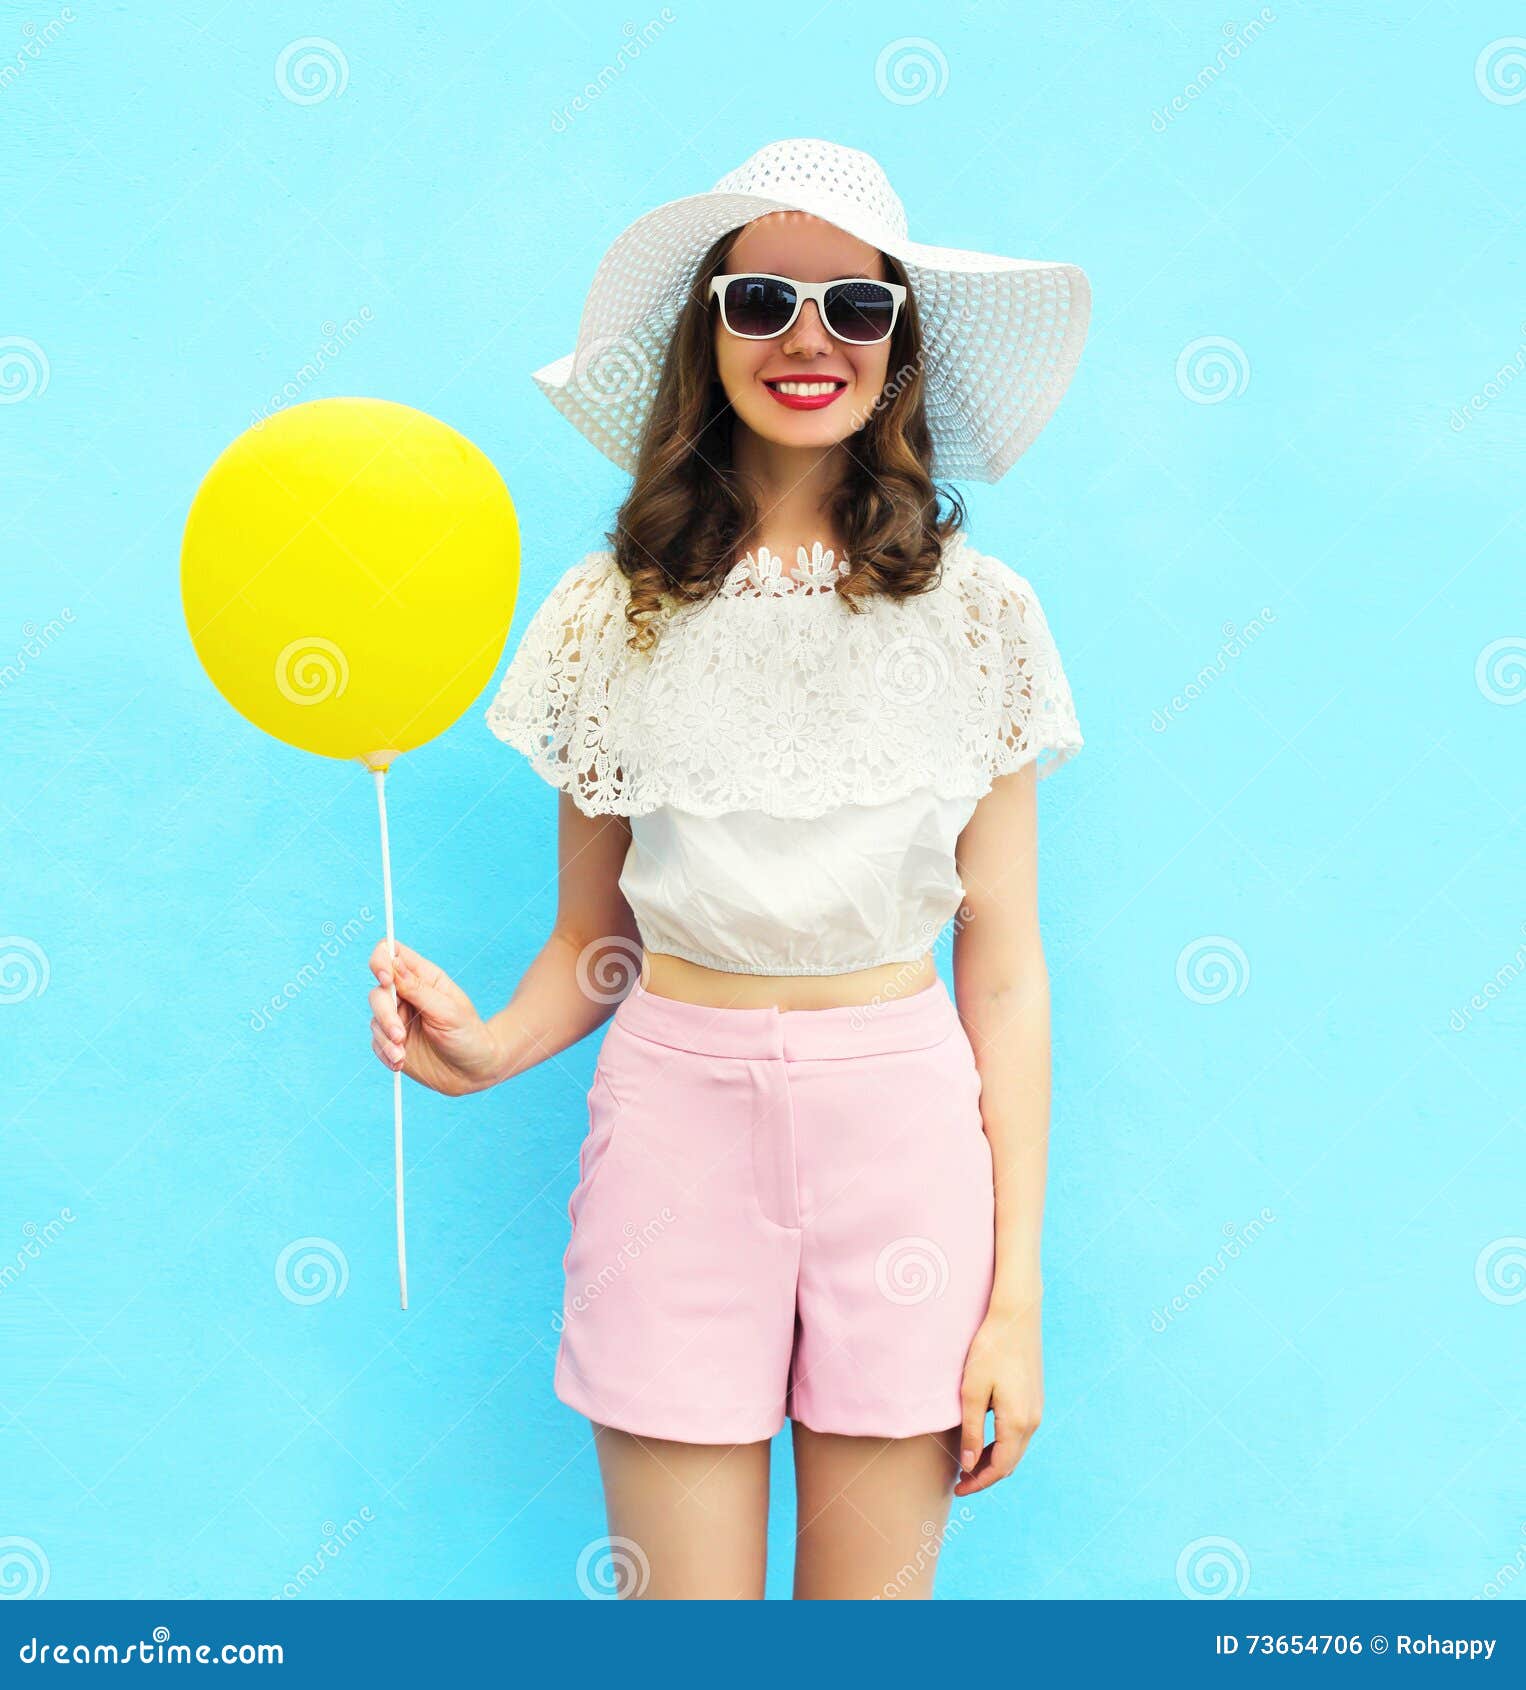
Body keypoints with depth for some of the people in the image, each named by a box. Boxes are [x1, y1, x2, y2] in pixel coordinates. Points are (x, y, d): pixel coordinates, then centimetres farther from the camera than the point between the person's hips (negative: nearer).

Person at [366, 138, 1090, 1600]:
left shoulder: (978, 614, 1)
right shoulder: (612, 612, 2)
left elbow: (1004, 969, 1)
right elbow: (591, 940, 8)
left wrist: (1017, 1294, -1)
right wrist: (489, 1048, -14)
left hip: (904, 1121, 0)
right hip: (675, 1111, 0)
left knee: (873, 1591, 11)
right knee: (683, 1599, 7)